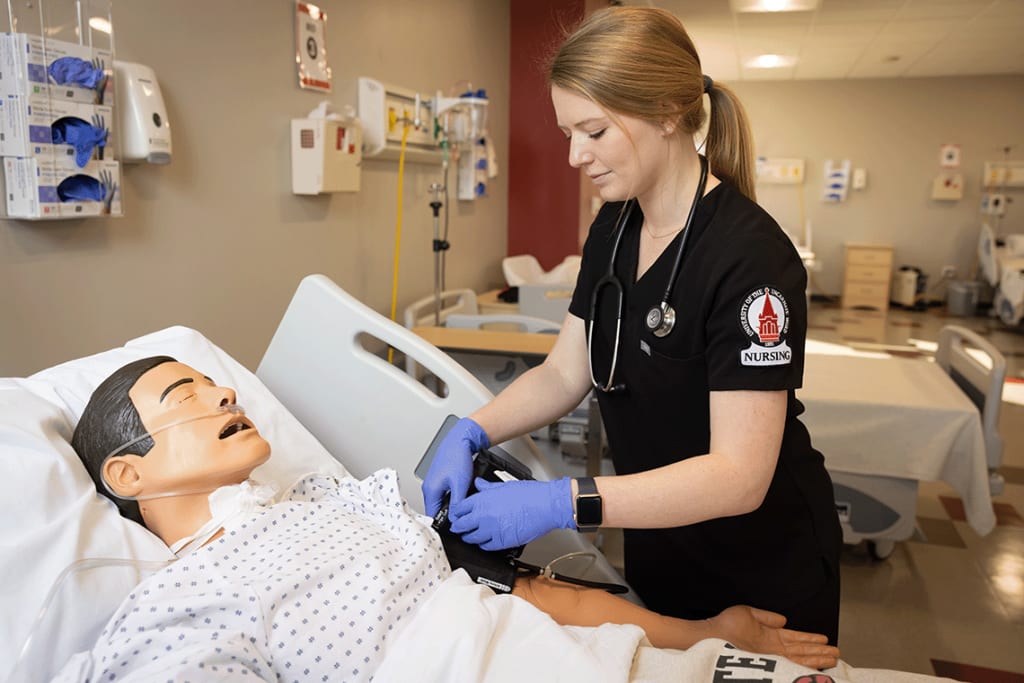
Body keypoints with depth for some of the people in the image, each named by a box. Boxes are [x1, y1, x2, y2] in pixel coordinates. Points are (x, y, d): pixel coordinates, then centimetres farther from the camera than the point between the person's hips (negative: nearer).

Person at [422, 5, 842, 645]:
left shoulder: (749, 254, -27)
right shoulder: (614, 228, -3)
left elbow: (738, 476, -30)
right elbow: (565, 373, 0)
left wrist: (561, 503, -36)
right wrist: (470, 433, -15)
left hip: (764, 573, -6)